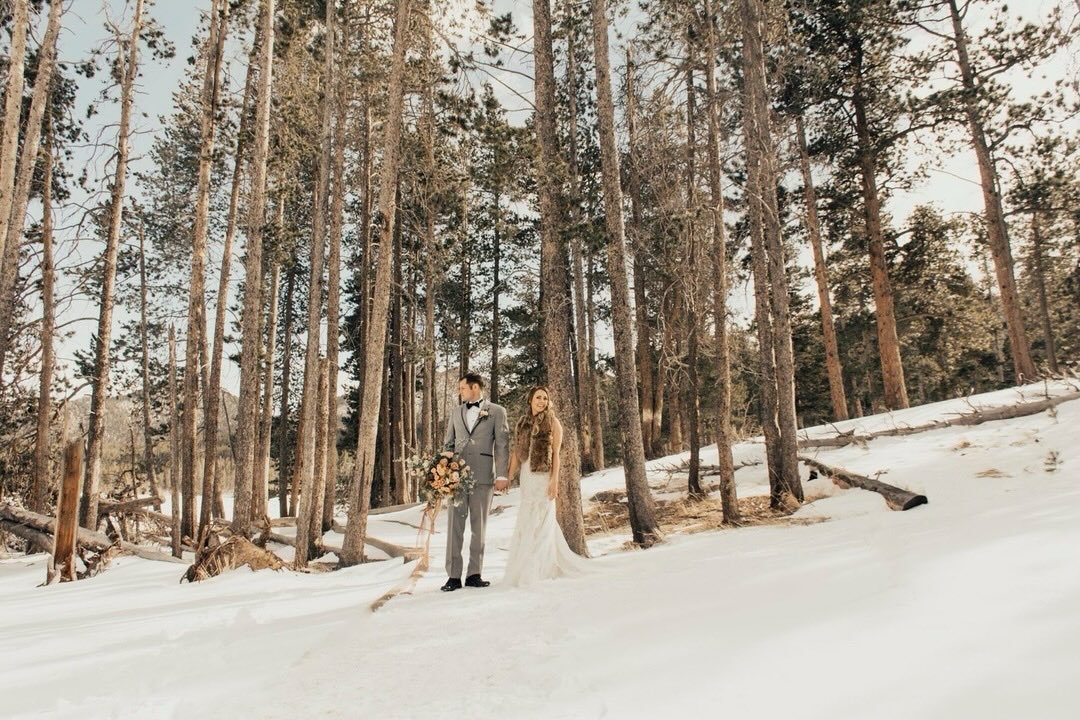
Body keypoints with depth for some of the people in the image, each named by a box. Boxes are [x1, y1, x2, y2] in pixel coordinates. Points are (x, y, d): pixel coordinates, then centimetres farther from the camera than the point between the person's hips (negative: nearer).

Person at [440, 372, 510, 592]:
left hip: (483, 475, -3)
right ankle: (453, 575, 3)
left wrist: (502, 475, -8)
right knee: (454, 524, -1)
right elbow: (448, 444, 17)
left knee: (479, 526, 4)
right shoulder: (455, 413, 17)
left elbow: (502, 444, 0)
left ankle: (474, 574, 11)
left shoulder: (497, 412, 5)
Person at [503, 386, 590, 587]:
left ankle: (533, 572, 4)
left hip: (543, 476, -5)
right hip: (526, 477, 5)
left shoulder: (553, 422, -1)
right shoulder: (522, 424, 11)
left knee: (540, 522, -3)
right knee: (526, 521, 8)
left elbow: (556, 453, -6)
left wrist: (555, 480, -14)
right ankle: (558, 563, 23)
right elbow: (516, 453, 10)